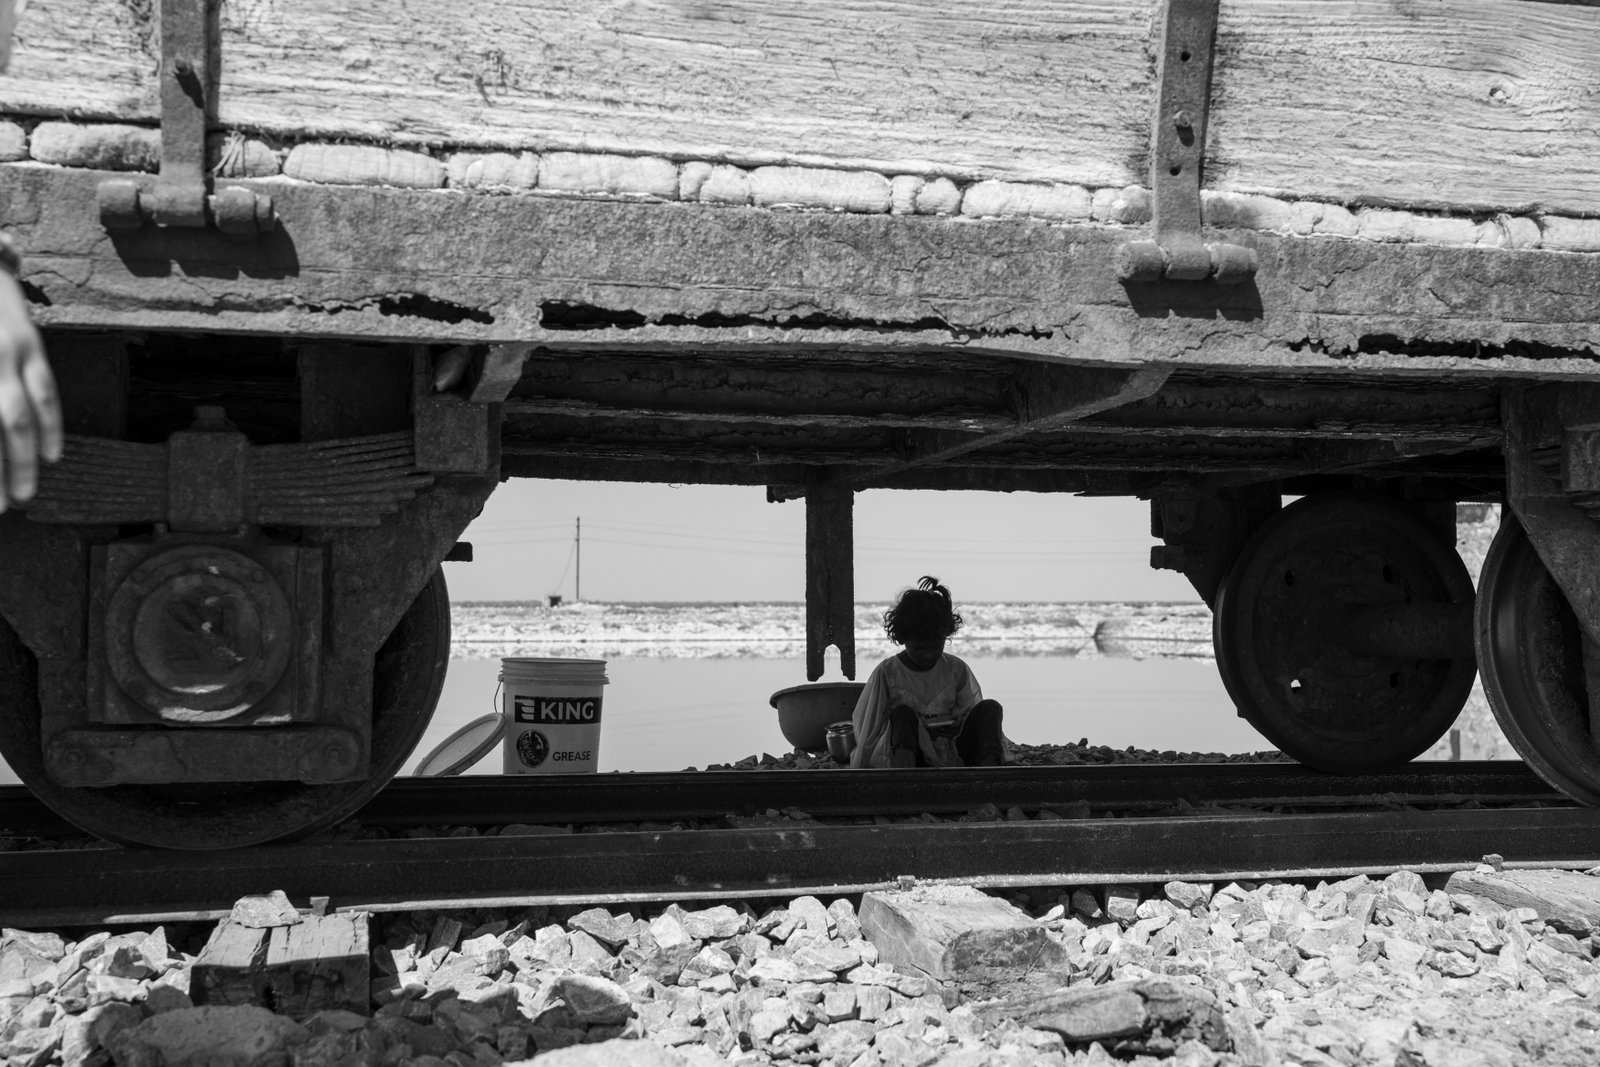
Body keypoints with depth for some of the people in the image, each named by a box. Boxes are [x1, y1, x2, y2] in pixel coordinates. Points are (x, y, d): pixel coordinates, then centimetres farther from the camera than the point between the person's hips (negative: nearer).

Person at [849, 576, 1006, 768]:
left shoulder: (956, 670, 7)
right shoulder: (886, 673, 0)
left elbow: (974, 720, 8)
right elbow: (867, 729, 2)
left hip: (951, 756, 2)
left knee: (990, 708, -17)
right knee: (903, 714, -30)